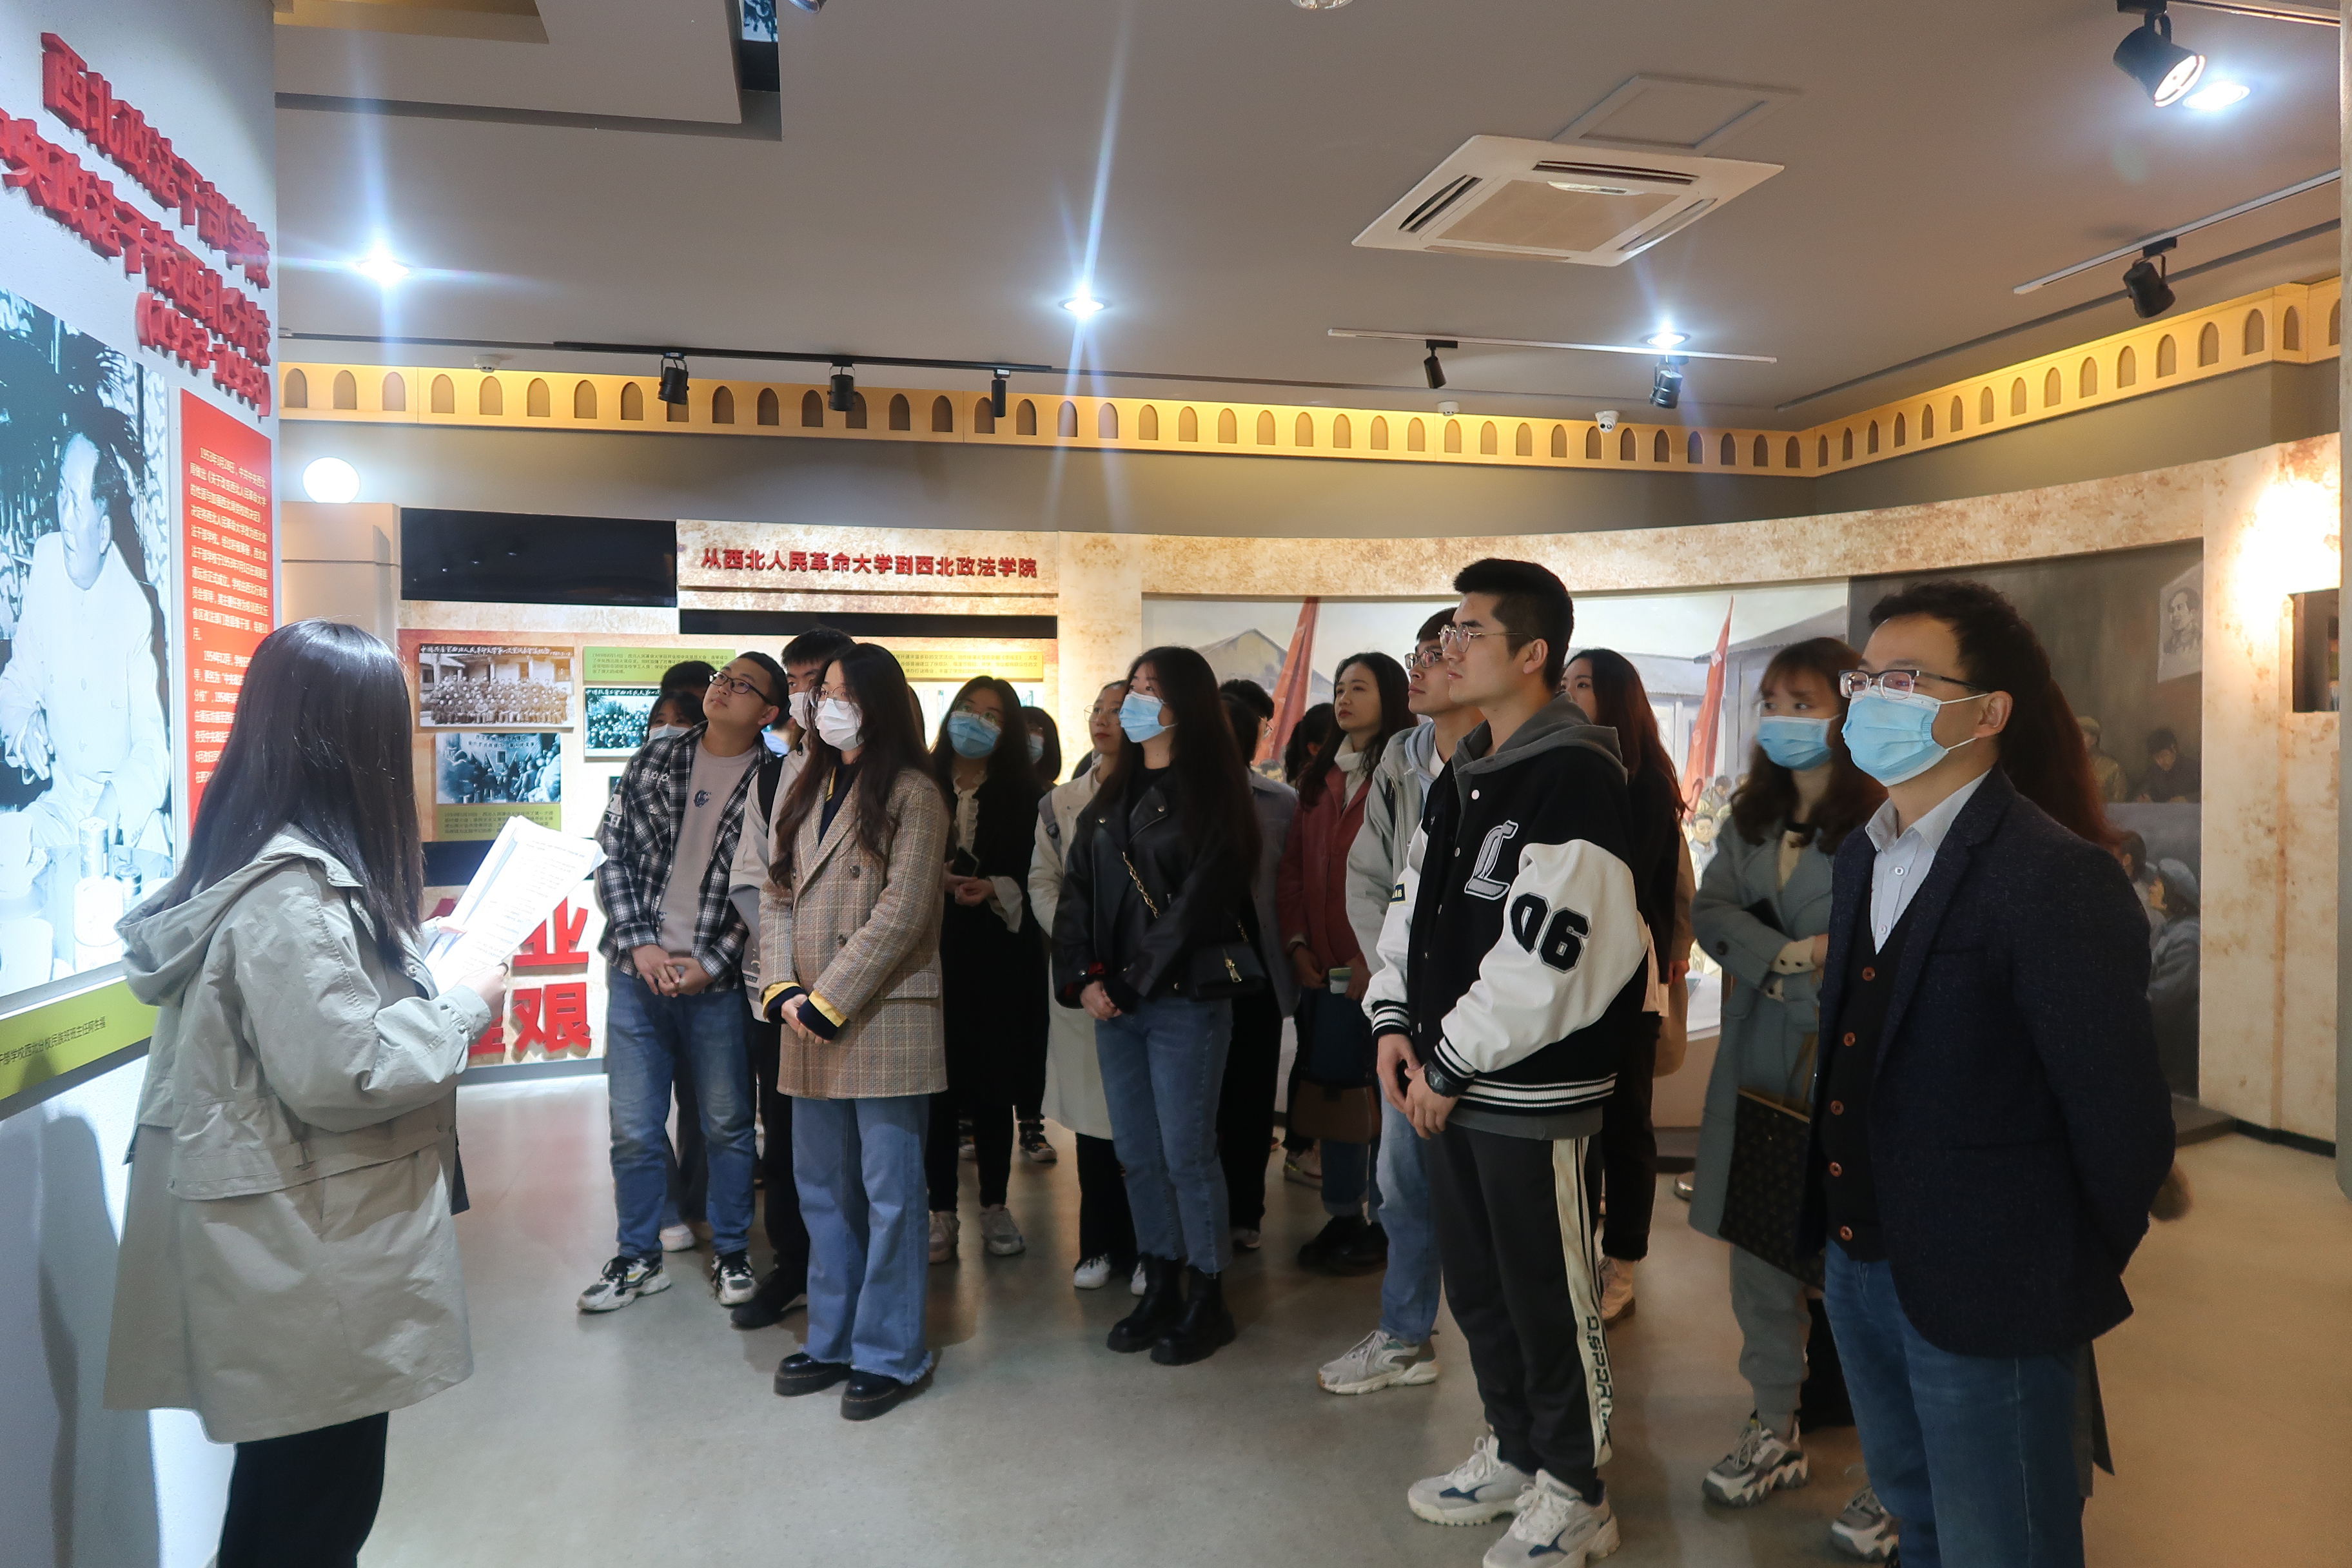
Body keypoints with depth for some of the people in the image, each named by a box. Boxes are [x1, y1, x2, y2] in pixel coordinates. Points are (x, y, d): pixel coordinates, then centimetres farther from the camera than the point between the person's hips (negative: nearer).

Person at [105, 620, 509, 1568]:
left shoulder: (272, 862, 8)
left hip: (294, 1245, 10)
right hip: (302, 1263, -10)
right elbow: (343, 1072, -27)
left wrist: (418, 951, 12)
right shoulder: (290, 889, -23)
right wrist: (464, 1006, -14)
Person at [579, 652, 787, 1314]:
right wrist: (639, 942, -6)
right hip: (638, 974, 3)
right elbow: (611, 852, 4)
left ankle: (731, 1252, 28)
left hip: (718, 981, -2)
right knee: (633, 1128, 10)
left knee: (728, 1124, 11)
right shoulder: (653, 760, 5)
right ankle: (639, 1257, 28)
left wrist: (711, 963, -12)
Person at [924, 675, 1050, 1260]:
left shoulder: (1023, 794, 4)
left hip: (999, 959, 0)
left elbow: (1036, 876, 1)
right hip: (931, 953, 0)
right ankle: (942, 1213, 14)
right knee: (937, 1084, 2)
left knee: (994, 1084, 7)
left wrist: (994, 889, -16)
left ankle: (995, 1207, 22)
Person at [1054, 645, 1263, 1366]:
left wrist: (1130, 982, -13)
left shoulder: (1211, 794, -5)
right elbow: (1078, 892, 9)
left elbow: (1196, 904, -13)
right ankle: (1160, 1286, 24)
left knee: (1187, 1155, -1)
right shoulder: (1113, 795, 15)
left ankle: (1207, 1300, 14)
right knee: (1137, 1155, 11)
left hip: (1184, 1000, -6)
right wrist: (1082, 978, -4)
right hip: (1113, 999, 6)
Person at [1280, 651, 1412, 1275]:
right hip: (1325, 967, 6)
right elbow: (1294, 868, 12)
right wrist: (1296, 941, 1)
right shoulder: (1318, 777, 14)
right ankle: (1342, 1215, 27)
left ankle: (1383, 1224, 18)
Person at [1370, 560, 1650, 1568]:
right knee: (1474, 1284, 20)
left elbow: (1544, 959, -22)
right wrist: (1396, 1023, 3)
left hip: (1531, 1092, -8)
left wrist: (1449, 1066, -15)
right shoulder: (1462, 773, 11)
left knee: (1550, 1296, 7)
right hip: (1448, 1080, 8)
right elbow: (1414, 905, 16)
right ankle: (1514, 1453, 39)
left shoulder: (1576, 778, -17)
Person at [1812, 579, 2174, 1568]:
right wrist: (1845, 1230, 8)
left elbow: (2118, 1117, -18)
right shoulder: (1864, 855, 6)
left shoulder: (2056, 877, -21)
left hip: (1987, 1298, -7)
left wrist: (2080, 1275, -5)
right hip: (1860, 1264, 8)